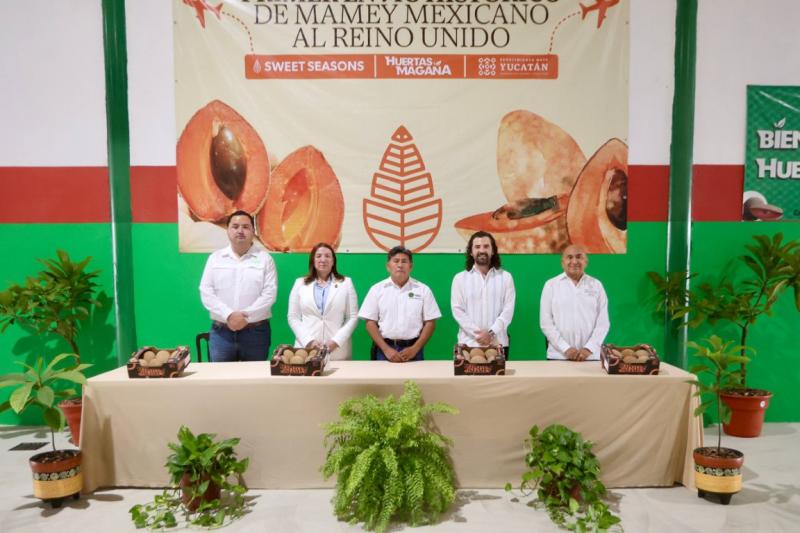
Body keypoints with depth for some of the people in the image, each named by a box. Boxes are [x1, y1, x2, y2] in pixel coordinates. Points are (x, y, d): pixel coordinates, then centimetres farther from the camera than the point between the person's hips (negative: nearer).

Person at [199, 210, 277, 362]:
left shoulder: (264, 258, 2)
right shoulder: (215, 258, 7)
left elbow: (269, 293, -6)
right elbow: (206, 292, 0)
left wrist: (246, 317, -16)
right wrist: (228, 315, -14)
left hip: (256, 332, -1)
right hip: (221, 332, 1)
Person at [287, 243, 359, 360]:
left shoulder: (346, 283, 7)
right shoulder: (300, 283, 9)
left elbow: (353, 317, 2)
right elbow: (293, 317, 5)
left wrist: (336, 341, -9)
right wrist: (308, 340, -8)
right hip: (306, 348, 1)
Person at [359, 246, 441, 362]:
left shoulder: (423, 290, 2)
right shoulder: (377, 289, 2)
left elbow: (430, 322, 1)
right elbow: (370, 323, 0)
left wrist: (415, 348, -9)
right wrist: (386, 349, -10)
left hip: (412, 349, 0)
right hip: (384, 349, 0)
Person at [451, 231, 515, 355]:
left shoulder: (505, 277, 5)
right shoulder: (460, 278, 4)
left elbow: (508, 309, -2)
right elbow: (457, 310, -2)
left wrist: (491, 333, -14)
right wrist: (477, 333, -13)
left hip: (498, 343, 1)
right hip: (468, 343, 0)